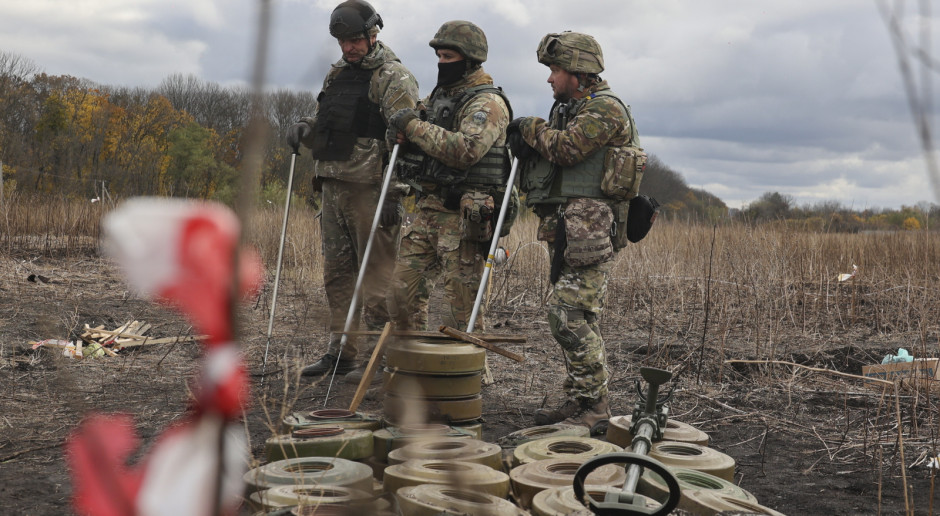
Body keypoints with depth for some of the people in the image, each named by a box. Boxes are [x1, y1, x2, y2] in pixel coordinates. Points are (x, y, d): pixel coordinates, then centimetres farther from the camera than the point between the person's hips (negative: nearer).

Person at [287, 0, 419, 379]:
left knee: (377, 273, -4)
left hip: (370, 189, -8)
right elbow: (324, 126, 27)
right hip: (333, 186, 8)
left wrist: (394, 193, -21)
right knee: (337, 272, 12)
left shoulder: (394, 79, -6)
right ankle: (340, 352, 20)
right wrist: (305, 127, 3)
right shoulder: (337, 75, 19)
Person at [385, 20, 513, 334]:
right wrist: (398, 132, -2)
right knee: (403, 291, 10)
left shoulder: (488, 103, -10)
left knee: (461, 306, -3)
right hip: (427, 211, 8)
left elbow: (467, 149, -26)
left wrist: (415, 126, -19)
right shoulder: (438, 96, 17)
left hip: (463, 217, -8)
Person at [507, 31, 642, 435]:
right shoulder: (569, 108, 22)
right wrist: (525, 144, 1)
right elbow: (548, 155, 22)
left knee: (572, 315, -14)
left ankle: (594, 409, -8)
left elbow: (565, 148, -20)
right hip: (563, 227, 10)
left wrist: (531, 128, -2)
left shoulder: (605, 108, -8)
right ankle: (578, 401, 18)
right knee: (566, 316, 11)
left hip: (587, 228, -10)